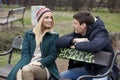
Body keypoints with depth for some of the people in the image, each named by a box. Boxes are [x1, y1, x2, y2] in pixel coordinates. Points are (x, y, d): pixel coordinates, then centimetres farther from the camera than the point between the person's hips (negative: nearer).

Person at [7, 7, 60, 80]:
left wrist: (40, 63, -16)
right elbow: (25, 53, 5)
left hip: (45, 68, -2)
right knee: (19, 73, -35)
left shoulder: (54, 35, 9)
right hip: (28, 65, 2)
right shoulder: (29, 34, 15)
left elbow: (53, 55, 2)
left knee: (27, 70, -35)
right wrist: (25, 65, -16)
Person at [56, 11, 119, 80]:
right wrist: (74, 40, -23)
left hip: (104, 70, -7)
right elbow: (59, 41, -6)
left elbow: (94, 45, -43)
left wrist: (76, 45, -26)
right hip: (87, 68, 7)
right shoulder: (78, 33, 0)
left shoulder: (101, 32, -20)